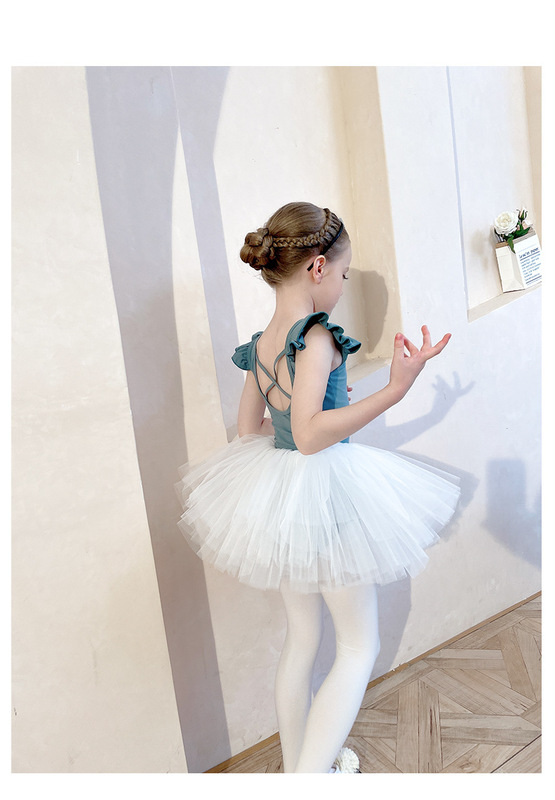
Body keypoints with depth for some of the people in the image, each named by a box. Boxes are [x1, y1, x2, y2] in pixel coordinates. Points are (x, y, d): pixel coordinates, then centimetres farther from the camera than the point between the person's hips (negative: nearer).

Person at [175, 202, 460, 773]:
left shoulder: (261, 344, 5)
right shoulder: (316, 336, -20)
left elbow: (248, 429, 11)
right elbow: (310, 435, -29)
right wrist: (396, 389, -30)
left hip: (277, 495, 8)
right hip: (325, 495, -8)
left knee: (301, 640, 23)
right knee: (359, 646, 12)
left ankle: (296, 768, 40)